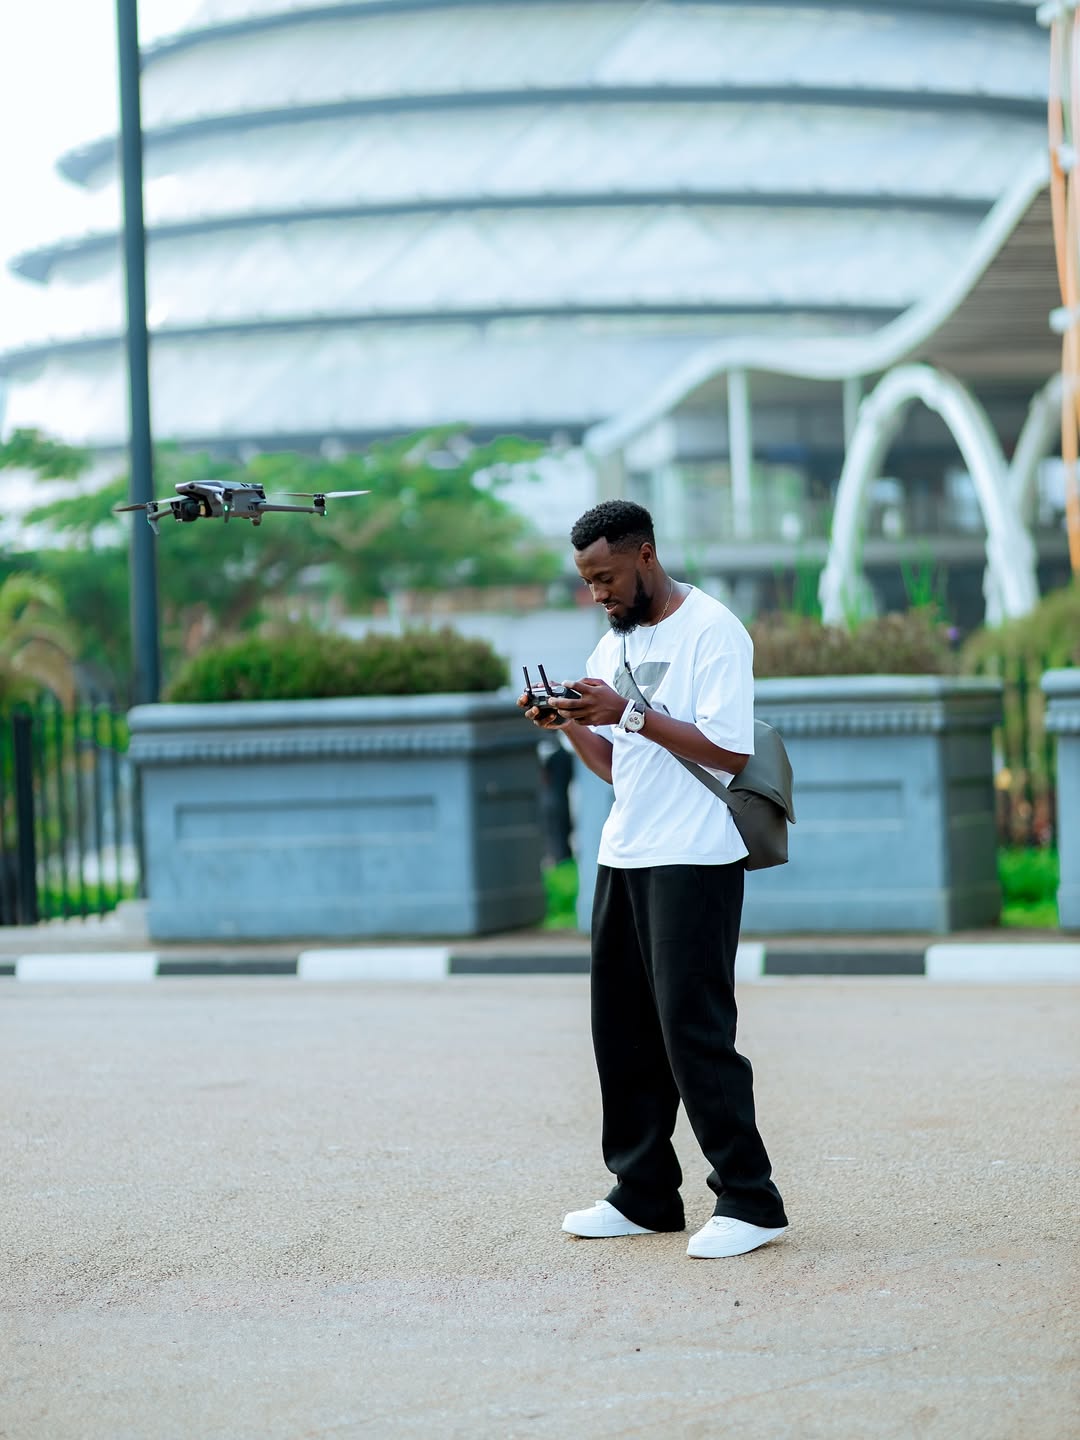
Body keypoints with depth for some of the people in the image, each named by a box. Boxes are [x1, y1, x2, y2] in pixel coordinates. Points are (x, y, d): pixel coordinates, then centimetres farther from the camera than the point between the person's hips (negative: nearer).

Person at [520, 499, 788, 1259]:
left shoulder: (712, 631, -9)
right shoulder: (615, 645, 17)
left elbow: (731, 750, -17)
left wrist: (631, 713, -20)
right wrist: (571, 726, 1)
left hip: (694, 861, -8)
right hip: (625, 856, 8)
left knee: (693, 1028, -10)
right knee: (623, 1031, 7)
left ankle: (750, 1201, -5)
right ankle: (644, 1195, 14)